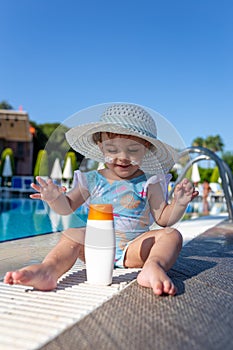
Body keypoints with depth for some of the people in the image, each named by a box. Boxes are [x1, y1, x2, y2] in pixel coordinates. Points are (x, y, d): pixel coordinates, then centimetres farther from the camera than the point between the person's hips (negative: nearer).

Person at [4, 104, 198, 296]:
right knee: (71, 235, -22)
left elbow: (164, 219, 6)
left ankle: (153, 266, -48)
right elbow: (67, 208, 7)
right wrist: (55, 198, -15)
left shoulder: (149, 183, 2)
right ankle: (49, 269, -44)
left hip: (133, 248, 0)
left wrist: (179, 203, -13)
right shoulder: (92, 180, 4)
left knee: (171, 235, -21)